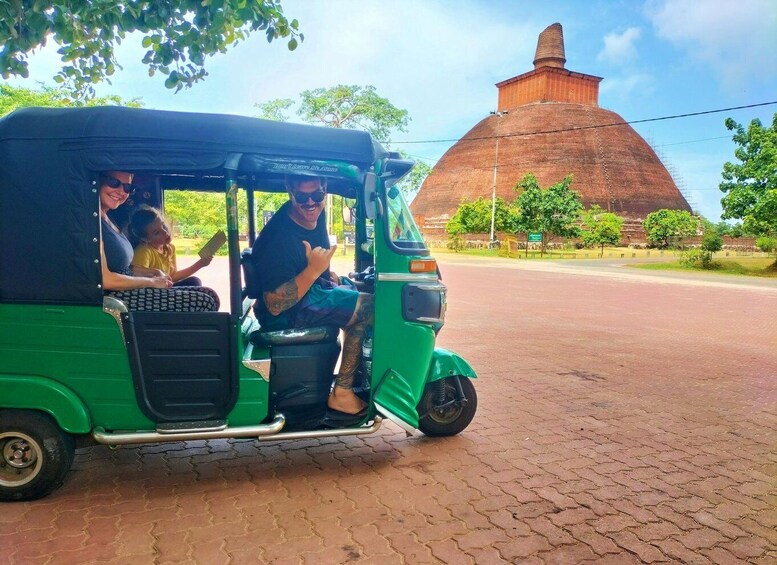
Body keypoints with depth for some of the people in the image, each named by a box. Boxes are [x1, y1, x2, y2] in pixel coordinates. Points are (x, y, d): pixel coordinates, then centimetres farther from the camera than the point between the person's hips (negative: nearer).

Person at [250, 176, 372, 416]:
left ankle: (357, 376, 21)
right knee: (368, 308, -19)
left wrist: (326, 272, 9)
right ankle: (341, 393, -13)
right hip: (284, 314, -10)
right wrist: (313, 270, -37)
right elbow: (275, 305, -31)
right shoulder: (281, 237, -28)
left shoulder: (314, 216, -1)